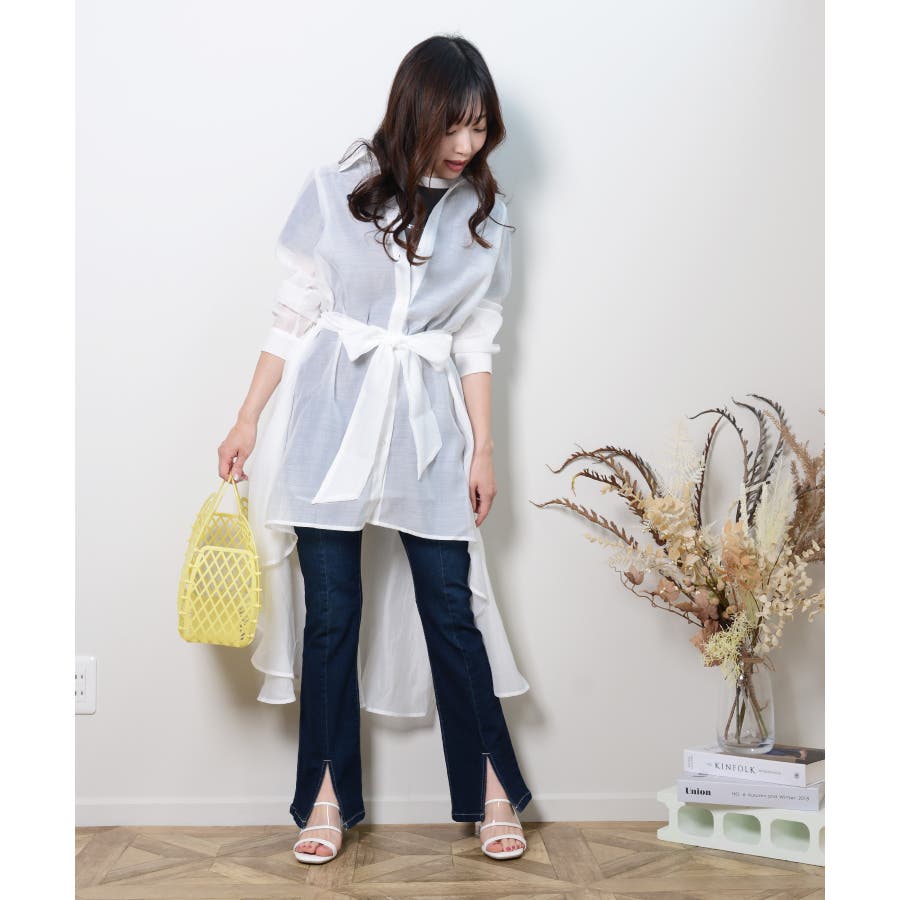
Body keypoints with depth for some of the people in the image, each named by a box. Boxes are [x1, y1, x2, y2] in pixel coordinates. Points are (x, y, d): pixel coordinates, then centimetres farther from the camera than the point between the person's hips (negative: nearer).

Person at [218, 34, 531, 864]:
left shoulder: (484, 217, 5)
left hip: (428, 424, 1)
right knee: (331, 614, 4)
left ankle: (491, 787, 18)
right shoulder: (337, 190, -2)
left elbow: (478, 342, 8)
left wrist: (483, 449, 5)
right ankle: (329, 795, 18)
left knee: (451, 610, 3)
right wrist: (248, 420, 2)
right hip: (334, 417, -1)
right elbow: (294, 313, 2)